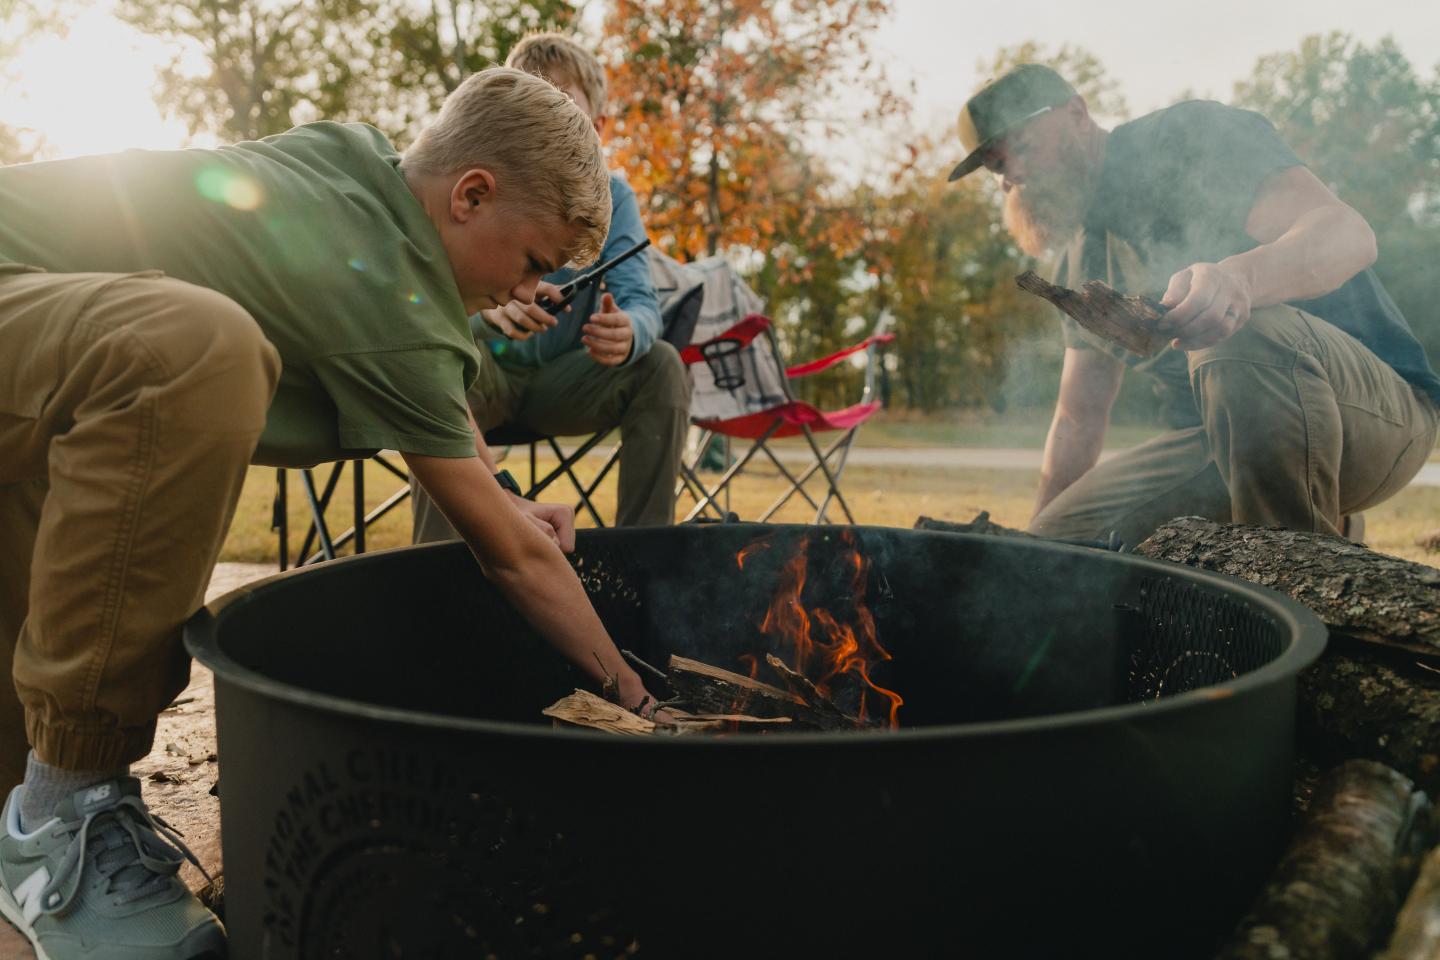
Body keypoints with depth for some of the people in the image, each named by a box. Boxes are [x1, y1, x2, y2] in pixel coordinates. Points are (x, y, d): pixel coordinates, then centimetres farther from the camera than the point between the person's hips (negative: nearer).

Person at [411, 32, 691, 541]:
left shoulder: (610, 196, -4)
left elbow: (641, 300, -16)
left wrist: (627, 331, -43)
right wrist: (489, 306, -48)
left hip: (561, 383, 2)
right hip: (486, 377, -1)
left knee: (661, 365, -22)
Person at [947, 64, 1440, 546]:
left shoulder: (1192, 136, -7)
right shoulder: (1079, 261, 15)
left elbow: (1348, 233, -24)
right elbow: (1077, 422, 17)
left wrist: (1240, 276, -46)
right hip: (1226, 446, 7)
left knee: (1245, 334, -38)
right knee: (1053, 539, -6)